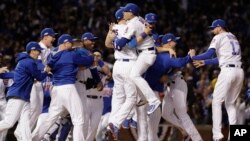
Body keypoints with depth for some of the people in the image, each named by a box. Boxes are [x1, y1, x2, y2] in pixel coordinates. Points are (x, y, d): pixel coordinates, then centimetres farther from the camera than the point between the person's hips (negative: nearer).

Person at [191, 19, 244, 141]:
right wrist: (204, 62, 30)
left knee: (216, 102, -1)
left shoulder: (219, 37, 1)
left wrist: (192, 57, -2)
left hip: (228, 71, -7)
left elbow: (209, 53, -12)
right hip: (239, 71, 7)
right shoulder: (233, 37, 25)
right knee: (231, 103, 15)